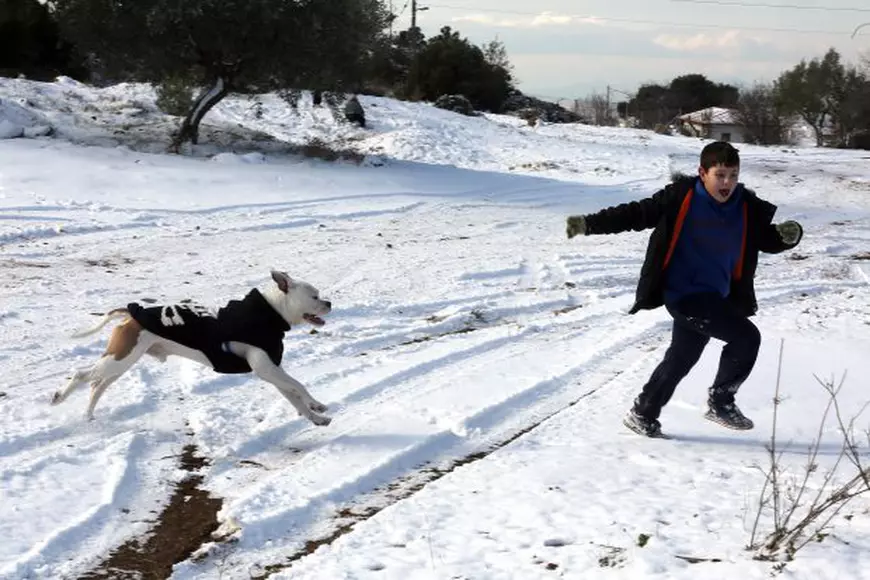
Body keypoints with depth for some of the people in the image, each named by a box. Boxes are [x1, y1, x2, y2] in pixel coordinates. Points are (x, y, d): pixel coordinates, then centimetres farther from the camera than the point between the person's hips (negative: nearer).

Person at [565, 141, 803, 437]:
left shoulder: (747, 208, -1)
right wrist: (589, 224, -16)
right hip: (683, 294, -7)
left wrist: (788, 235, -16)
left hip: (715, 297, 7)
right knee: (746, 336, -16)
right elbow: (637, 213, -9)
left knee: (681, 358, 20)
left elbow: (769, 240, 8)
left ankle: (643, 414, 38)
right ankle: (720, 401, 2)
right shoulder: (681, 197, -13)